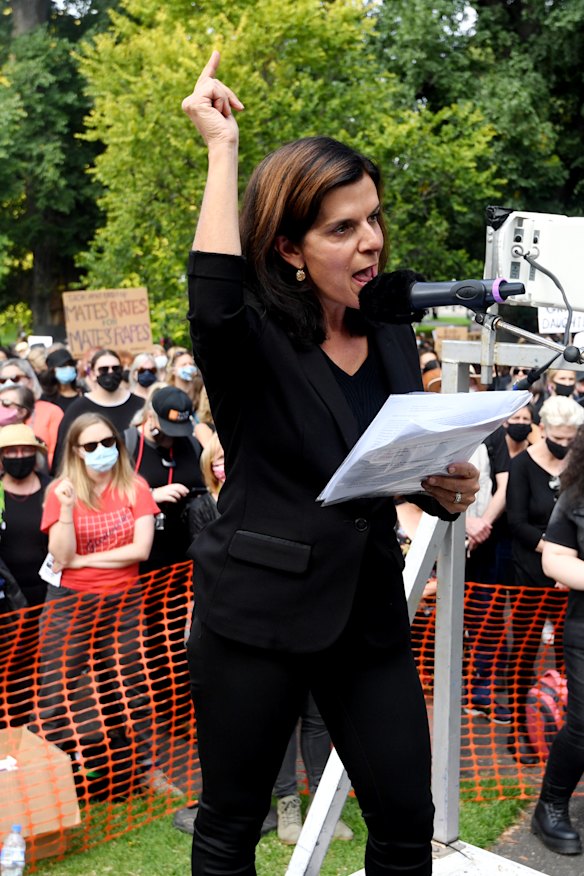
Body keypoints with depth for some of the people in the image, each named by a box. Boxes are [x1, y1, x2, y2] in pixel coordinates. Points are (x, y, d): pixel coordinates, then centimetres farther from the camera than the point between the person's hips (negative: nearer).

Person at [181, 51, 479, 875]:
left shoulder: (394, 337, 5)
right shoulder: (254, 342, -12)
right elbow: (213, 302, -37)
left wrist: (450, 488, -8)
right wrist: (222, 150, -28)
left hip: (371, 612, 5)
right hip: (257, 614, -4)